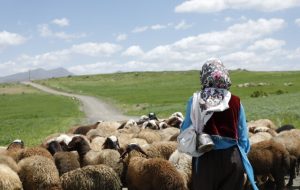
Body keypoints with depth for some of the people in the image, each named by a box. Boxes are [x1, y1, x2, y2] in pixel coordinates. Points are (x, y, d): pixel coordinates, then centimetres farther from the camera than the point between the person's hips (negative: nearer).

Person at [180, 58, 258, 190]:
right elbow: (243, 136, 2)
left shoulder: (195, 101, -5)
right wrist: (242, 158, 13)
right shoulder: (235, 102, -3)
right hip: (231, 158, 0)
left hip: (205, 159, 0)